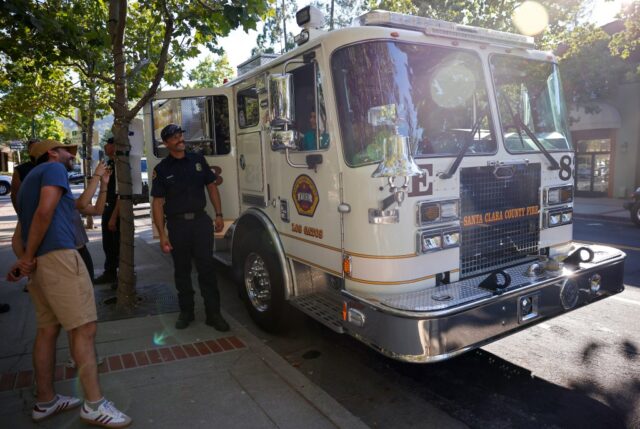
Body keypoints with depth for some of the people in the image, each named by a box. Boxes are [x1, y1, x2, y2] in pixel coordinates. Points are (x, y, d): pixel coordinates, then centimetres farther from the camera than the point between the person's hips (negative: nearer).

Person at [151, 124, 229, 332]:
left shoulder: (198, 160, 7)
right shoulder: (162, 169, 1)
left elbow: (211, 187, 11)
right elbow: (158, 203, -2)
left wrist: (219, 215, 3)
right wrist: (162, 235, -8)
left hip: (201, 221, 1)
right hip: (177, 224, 0)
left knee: (207, 268, -1)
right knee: (182, 271, 10)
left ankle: (213, 314, 6)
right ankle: (186, 312, 24)